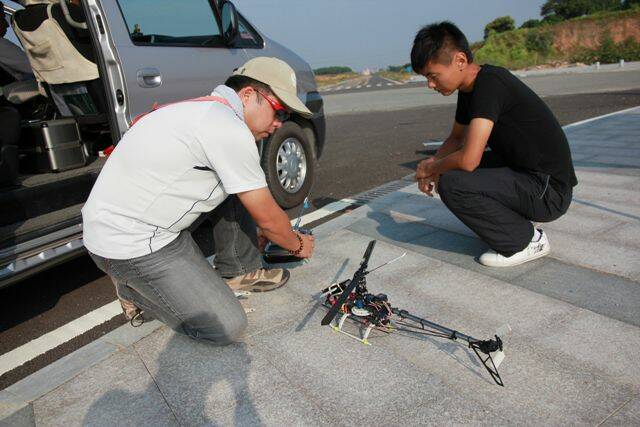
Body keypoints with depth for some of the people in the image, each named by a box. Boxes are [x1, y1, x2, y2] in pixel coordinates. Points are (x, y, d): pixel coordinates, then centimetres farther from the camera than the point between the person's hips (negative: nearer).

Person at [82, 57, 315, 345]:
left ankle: (237, 272, 16)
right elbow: (267, 218, -13)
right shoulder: (231, 130, -22)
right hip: (128, 244, -10)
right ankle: (134, 288, 8)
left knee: (239, 189, 9)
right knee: (227, 326, -9)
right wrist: (298, 245, 7)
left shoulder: (206, 109, 9)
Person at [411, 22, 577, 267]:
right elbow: (456, 138, 20)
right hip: (523, 172, 9)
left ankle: (526, 241, -5)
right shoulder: (470, 87, 6)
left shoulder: (490, 84, -23)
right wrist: (432, 164, 1)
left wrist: (432, 168, -11)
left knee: (451, 183, -24)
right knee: (451, 167, 13)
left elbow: (468, 159, -31)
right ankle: (515, 220, 14)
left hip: (549, 191, -9)